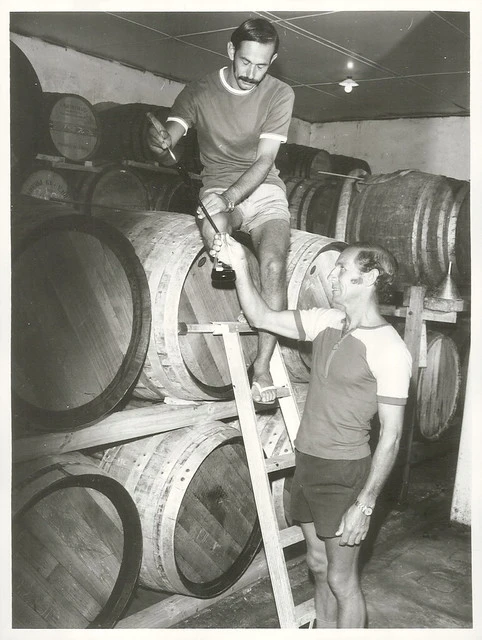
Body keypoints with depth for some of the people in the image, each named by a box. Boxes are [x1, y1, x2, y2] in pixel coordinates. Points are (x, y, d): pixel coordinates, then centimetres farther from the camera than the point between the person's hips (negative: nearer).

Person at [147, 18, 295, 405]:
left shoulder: (280, 94, -5)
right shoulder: (200, 92, -4)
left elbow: (264, 161, -12)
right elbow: (170, 137, -15)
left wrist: (227, 201, -27)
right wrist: (161, 141, -41)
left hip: (262, 187, 0)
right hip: (217, 186, 1)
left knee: (274, 264, -24)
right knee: (212, 229, -35)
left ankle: (262, 364, -20)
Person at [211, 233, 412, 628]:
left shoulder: (389, 349, -18)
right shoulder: (327, 322, 2)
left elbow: (391, 435, -17)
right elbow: (262, 318, 7)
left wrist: (365, 504, -19)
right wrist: (240, 266, -4)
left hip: (344, 473, -7)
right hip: (307, 463, 7)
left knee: (341, 579, 7)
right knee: (318, 564, 21)